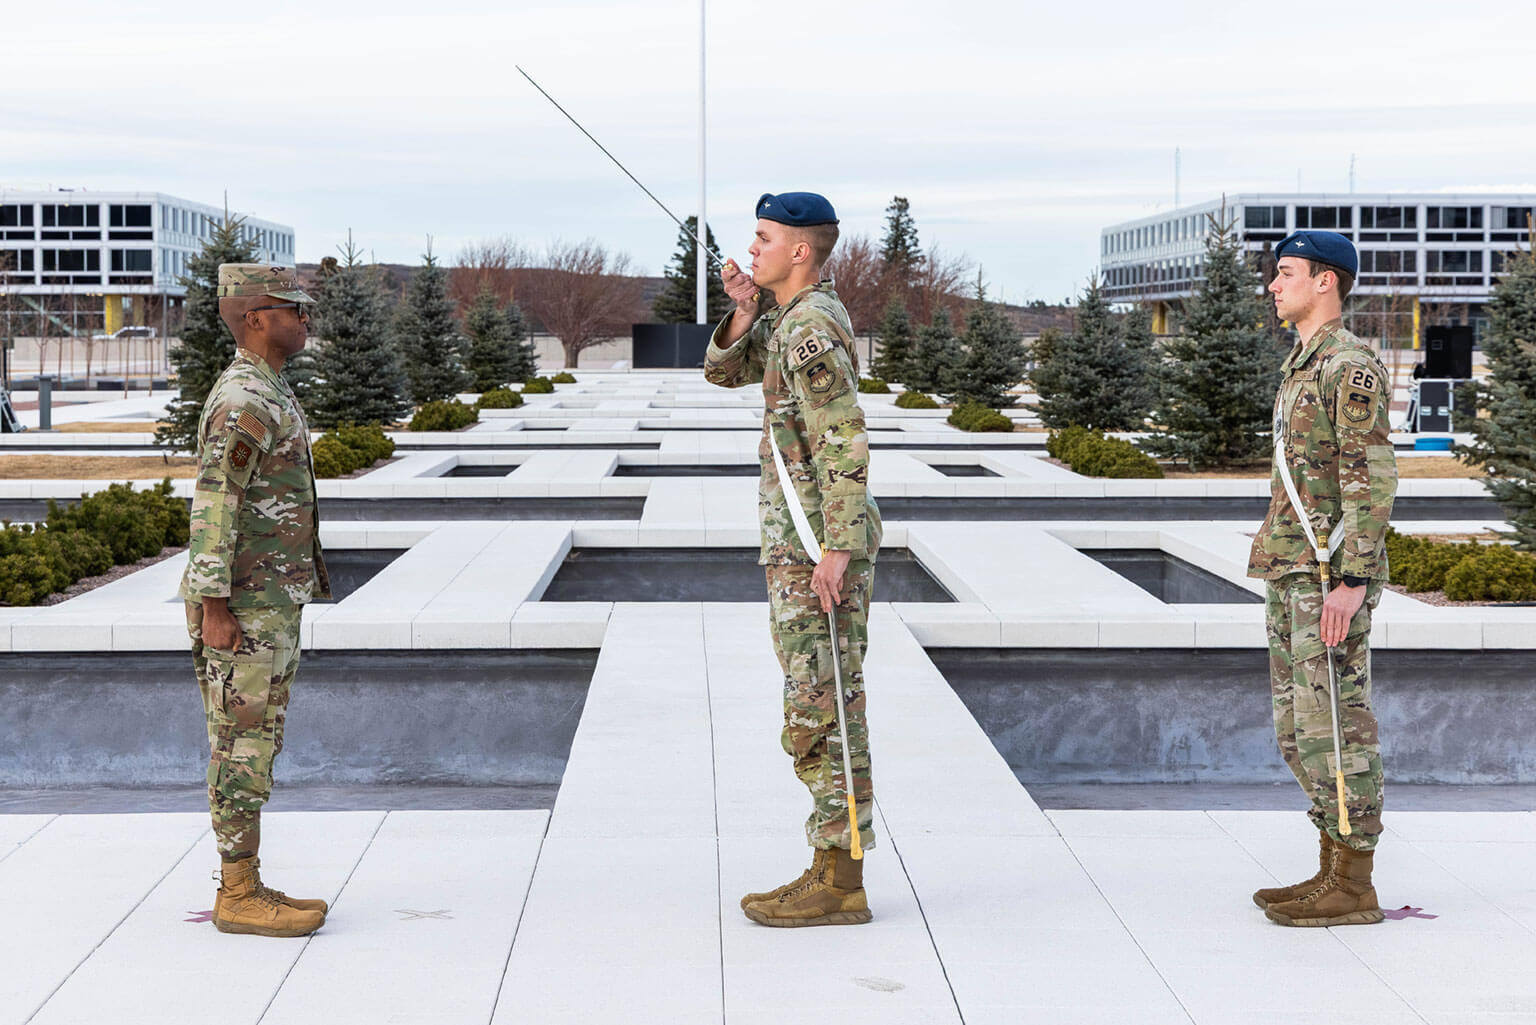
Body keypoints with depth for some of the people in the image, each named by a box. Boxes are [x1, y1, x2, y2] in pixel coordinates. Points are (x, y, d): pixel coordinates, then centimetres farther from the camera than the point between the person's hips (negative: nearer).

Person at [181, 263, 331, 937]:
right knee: (242, 750, -5)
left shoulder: (261, 394, 16)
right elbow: (211, 507, -22)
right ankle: (240, 898, 1)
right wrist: (213, 609, -24)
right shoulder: (244, 402, -18)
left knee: (253, 747, 12)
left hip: (266, 607, 10)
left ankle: (245, 888, 17)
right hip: (242, 611, -10)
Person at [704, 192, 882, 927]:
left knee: (822, 714, -6)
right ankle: (832, 872, 16)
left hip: (817, 548, -10)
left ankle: (839, 885, -1)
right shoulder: (796, 311, 15)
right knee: (820, 713, 11)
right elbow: (725, 371, 18)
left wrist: (837, 550, -27)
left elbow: (846, 445, -23)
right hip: (804, 547, 10)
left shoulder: (811, 330, -17)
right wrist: (744, 310, -1)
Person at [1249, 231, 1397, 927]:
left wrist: (1352, 582, -24)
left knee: (1335, 727, -6)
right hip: (1291, 575, 10)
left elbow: (1372, 481, -18)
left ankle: (1353, 888, 0)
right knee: (1298, 727, 12)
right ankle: (1333, 871, 18)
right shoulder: (1303, 366, 19)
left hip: (1331, 576, -10)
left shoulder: (1353, 367, -12)